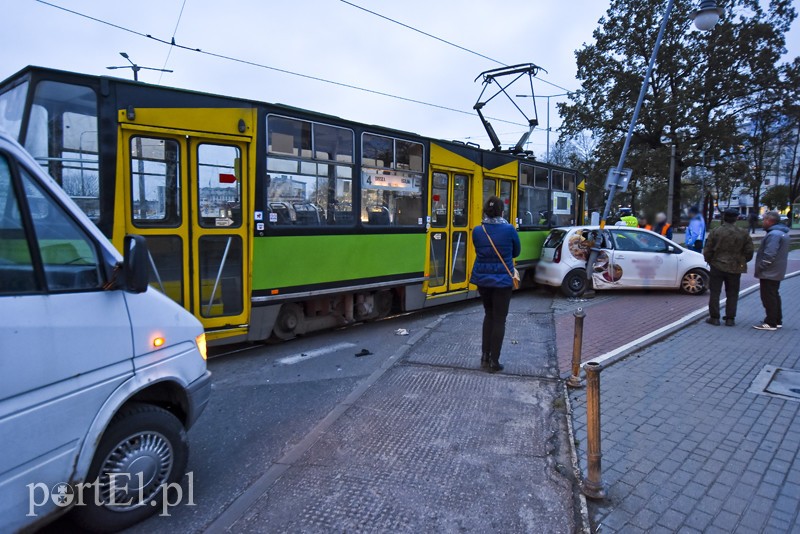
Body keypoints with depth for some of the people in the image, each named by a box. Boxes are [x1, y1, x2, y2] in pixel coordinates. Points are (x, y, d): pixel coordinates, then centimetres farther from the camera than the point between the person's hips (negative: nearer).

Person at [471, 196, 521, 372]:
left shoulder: (477, 231, -4)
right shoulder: (509, 229, -11)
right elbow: (516, 252, 5)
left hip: (482, 279, 3)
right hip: (502, 280, -3)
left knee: (489, 315, 20)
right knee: (499, 319, 6)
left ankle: (485, 357, 22)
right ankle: (493, 362, 10)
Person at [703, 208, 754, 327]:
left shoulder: (715, 231, -8)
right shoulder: (743, 233, -2)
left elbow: (707, 250, -6)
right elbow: (749, 252, 1)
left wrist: (709, 260, 11)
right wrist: (742, 262, 17)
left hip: (717, 266, -2)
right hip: (735, 268, 2)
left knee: (715, 293, 6)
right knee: (732, 294, 11)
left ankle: (714, 317, 7)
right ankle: (730, 319, 13)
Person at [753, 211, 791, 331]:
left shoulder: (774, 234, -21)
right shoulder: (782, 233, 14)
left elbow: (769, 255, -26)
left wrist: (760, 268, -18)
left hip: (769, 273, -11)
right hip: (776, 273, 11)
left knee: (769, 298, -5)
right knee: (774, 297, 18)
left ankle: (770, 323, -1)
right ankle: (777, 321, 25)